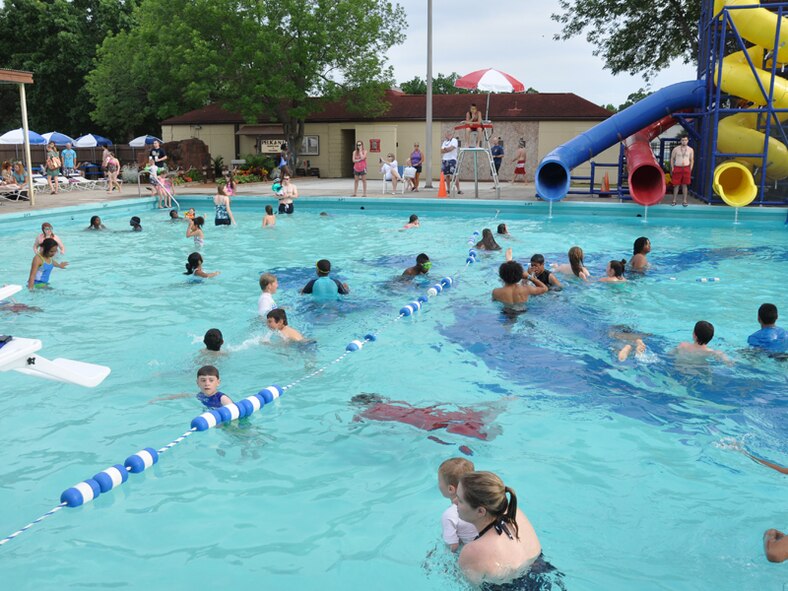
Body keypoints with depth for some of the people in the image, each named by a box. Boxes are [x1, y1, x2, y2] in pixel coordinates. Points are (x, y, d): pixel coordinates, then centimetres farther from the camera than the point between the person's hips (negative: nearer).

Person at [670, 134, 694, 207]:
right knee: (676, 185, 1)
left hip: (686, 169, 1)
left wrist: (690, 170, 1)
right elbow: (672, 159, 6)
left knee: (684, 185, 4)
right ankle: (674, 200, 7)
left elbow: (692, 160, 9)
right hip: (677, 168, -1)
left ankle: (685, 201, 6)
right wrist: (672, 168, -1)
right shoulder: (676, 149, 1)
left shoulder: (690, 150, 4)